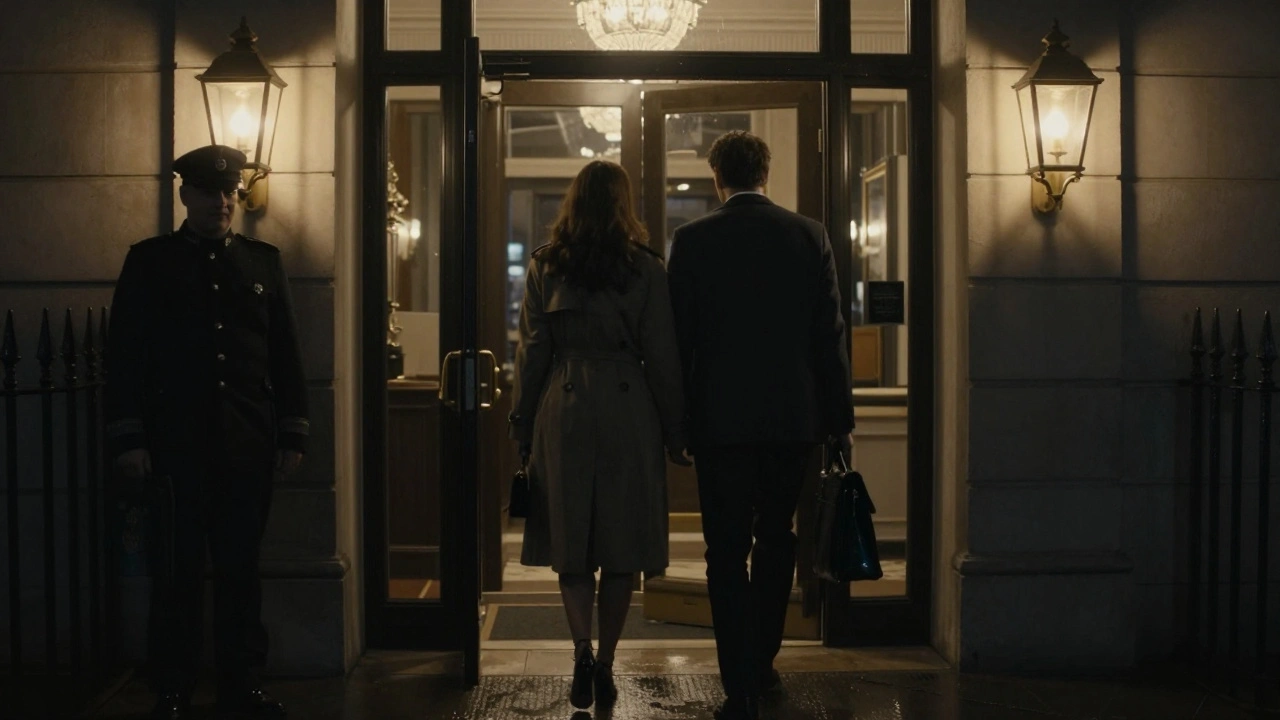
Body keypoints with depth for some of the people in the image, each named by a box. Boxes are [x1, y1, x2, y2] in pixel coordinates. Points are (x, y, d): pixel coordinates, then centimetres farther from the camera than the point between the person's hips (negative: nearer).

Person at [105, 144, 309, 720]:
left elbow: (286, 352, 11)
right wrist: (128, 439, -5)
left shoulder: (263, 261, 12)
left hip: (250, 445, 2)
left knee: (241, 566, 7)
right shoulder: (149, 261, 6)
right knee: (178, 570, 2)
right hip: (178, 443, -2)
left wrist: (292, 434, 5)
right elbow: (124, 355, 2)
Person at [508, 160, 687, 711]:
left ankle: (582, 648, -7)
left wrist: (522, 426, 10)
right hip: (628, 412, -1)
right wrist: (675, 430, 6)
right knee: (621, 547, 8)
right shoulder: (644, 269, -2)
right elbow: (662, 355, 0)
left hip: (563, 412, 1)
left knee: (569, 542, 9)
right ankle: (604, 666, 12)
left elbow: (531, 351, 3)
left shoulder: (544, 267, 2)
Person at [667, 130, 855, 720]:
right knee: (775, 540, 19)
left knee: (727, 552, 2)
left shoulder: (692, 240, -4)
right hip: (793, 416, 3)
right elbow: (830, 333, 1)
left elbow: (679, 335, -3)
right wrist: (840, 418, 8)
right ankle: (761, 663, 31)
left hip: (720, 418, -2)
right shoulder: (808, 235, 1)